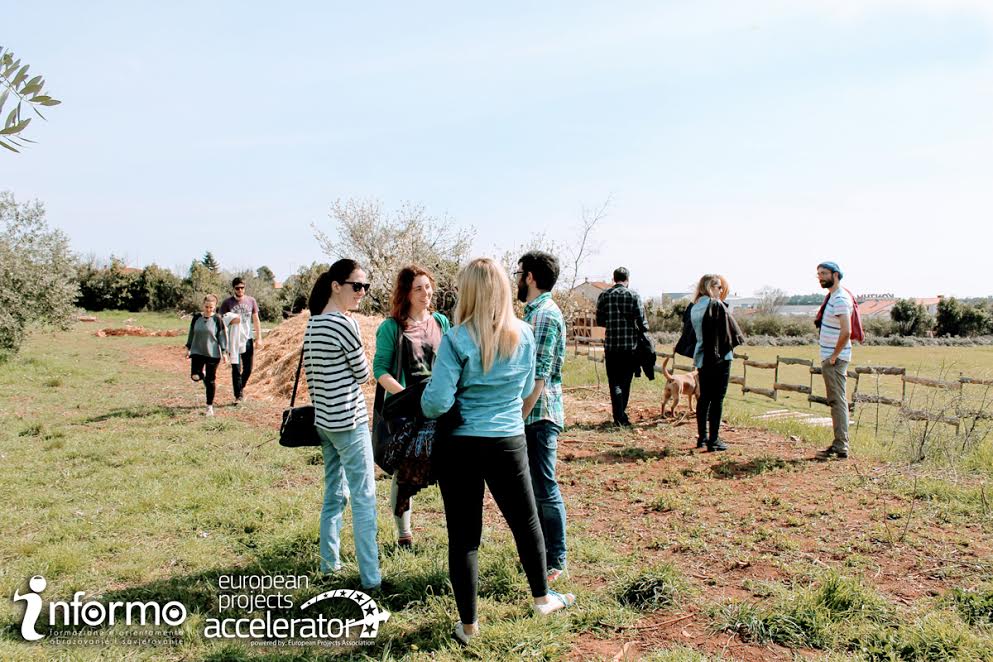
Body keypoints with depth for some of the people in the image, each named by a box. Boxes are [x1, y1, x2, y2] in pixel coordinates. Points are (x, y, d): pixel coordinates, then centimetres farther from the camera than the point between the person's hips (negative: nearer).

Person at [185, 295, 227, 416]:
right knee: (195, 376, -13)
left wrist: (224, 352, -5)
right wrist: (188, 348, 14)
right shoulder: (196, 317, 3)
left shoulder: (217, 319, -6)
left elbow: (222, 336, -2)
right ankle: (202, 374, 26)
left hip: (213, 354, -2)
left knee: (211, 380, 2)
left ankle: (210, 406, 13)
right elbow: (191, 333, 13)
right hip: (197, 352, 2)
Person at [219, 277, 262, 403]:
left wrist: (259, 338, 5)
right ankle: (238, 395, 6)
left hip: (248, 339, 3)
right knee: (236, 369, -2)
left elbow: (256, 320, 10)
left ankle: (241, 387, 32)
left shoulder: (251, 301, 5)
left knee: (248, 369, 8)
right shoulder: (227, 302, -2)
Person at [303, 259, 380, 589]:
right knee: (364, 498, -1)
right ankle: (370, 577, 3)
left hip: (323, 421, 8)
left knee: (334, 494, 19)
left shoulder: (312, 324, 8)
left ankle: (329, 563, 28)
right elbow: (363, 375, -9)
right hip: (349, 422, -8)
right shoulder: (345, 324, -17)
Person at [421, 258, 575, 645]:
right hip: (509, 443, 3)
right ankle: (542, 598, 40)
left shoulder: (456, 339, -15)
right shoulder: (524, 335, -2)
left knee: (464, 535, 9)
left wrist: (424, 404, 5)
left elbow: (438, 402, -16)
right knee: (526, 521, 21)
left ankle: (468, 624, 20)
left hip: (460, 446, -3)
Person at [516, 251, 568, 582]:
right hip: (532, 413, 10)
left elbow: (539, 376, -21)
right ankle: (541, 550, 31)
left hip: (539, 414, -10)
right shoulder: (535, 312, 15)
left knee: (544, 489, 0)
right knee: (534, 487, 18)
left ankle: (556, 562, 12)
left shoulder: (545, 315, -17)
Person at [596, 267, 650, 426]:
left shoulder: (604, 295, 2)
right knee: (625, 381, 14)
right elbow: (641, 321, -8)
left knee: (614, 382, 5)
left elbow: (599, 321, 6)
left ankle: (619, 416, -5)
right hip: (630, 344, -1)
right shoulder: (633, 295, -4)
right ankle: (621, 414, 24)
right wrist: (644, 334, 10)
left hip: (611, 345, 1)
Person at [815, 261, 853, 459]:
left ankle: (841, 447, -5)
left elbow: (846, 331, -26)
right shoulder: (832, 296, 15)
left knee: (838, 401, -8)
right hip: (829, 357, 10)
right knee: (836, 401, 13)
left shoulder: (840, 299, -17)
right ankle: (838, 443, 19)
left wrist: (834, 356, -18)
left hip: (835, 359, -10)